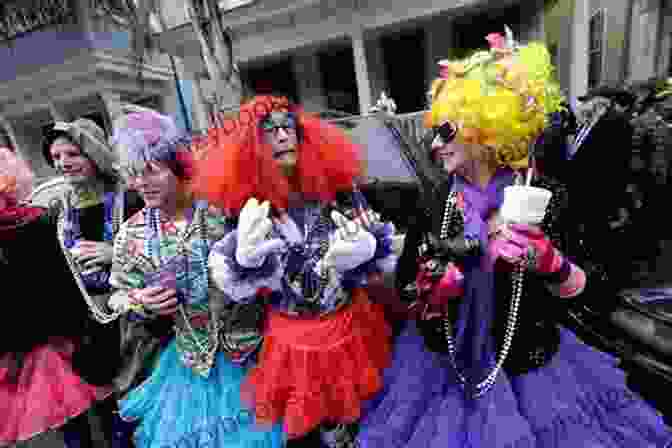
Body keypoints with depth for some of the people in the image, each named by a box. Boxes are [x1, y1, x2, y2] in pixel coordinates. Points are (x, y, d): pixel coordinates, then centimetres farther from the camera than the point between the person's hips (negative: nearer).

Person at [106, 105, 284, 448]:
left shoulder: (221, 210, -16)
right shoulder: (132, 233, -3)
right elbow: (119, 297, 7)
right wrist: (140, 303, -11)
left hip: (247, 348, -2)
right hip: (185, 358, 3)